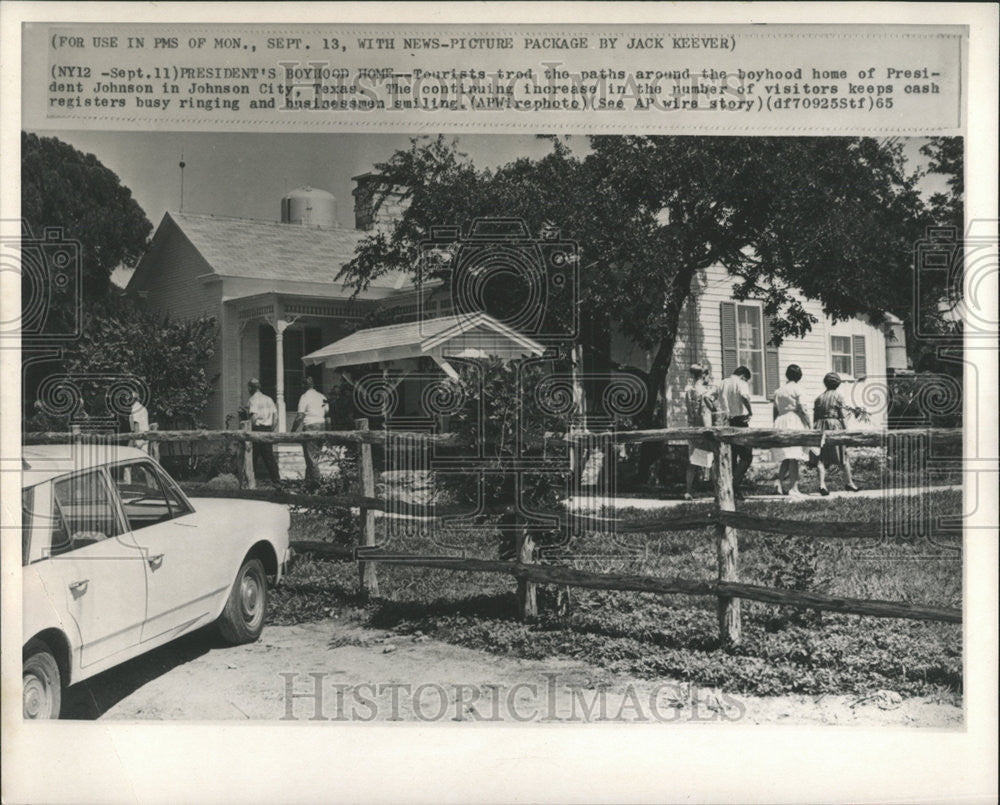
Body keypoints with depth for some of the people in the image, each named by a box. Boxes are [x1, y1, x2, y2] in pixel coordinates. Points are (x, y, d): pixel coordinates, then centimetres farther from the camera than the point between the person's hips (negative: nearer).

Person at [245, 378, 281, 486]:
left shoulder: (253, 399, -8)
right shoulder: (269, 399, 12)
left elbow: (254, 417, -20)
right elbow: (276, 416, 11)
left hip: (257, 429, -6)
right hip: (268, 430, 6)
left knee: (252, 457, 4)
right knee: (269, 456, 7)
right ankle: (277, 481, 1)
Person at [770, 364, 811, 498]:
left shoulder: (778, 390, 13)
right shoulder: (796, 388, -4)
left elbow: (775, 411, 13)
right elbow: (800, 408, -9)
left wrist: (776, 426, 19)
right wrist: (808, 424, -3)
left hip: (780, 423, 6)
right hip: (794, 422, -6)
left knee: (786, 458, 13)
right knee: (794, 457, -5)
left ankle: (779, 481, -5)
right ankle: (793, 488, -6)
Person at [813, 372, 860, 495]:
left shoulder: (819, 398, 9)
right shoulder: (837, 396, -4)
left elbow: (815, 418, 9)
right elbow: (842, 416, -6)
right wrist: (846, 430, -1)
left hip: (821, 427, 3)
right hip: (835, 426, -3)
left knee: (821, 458, 1)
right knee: (844, 456, 10)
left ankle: (822, 484, -13)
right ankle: (849, 483, 21)